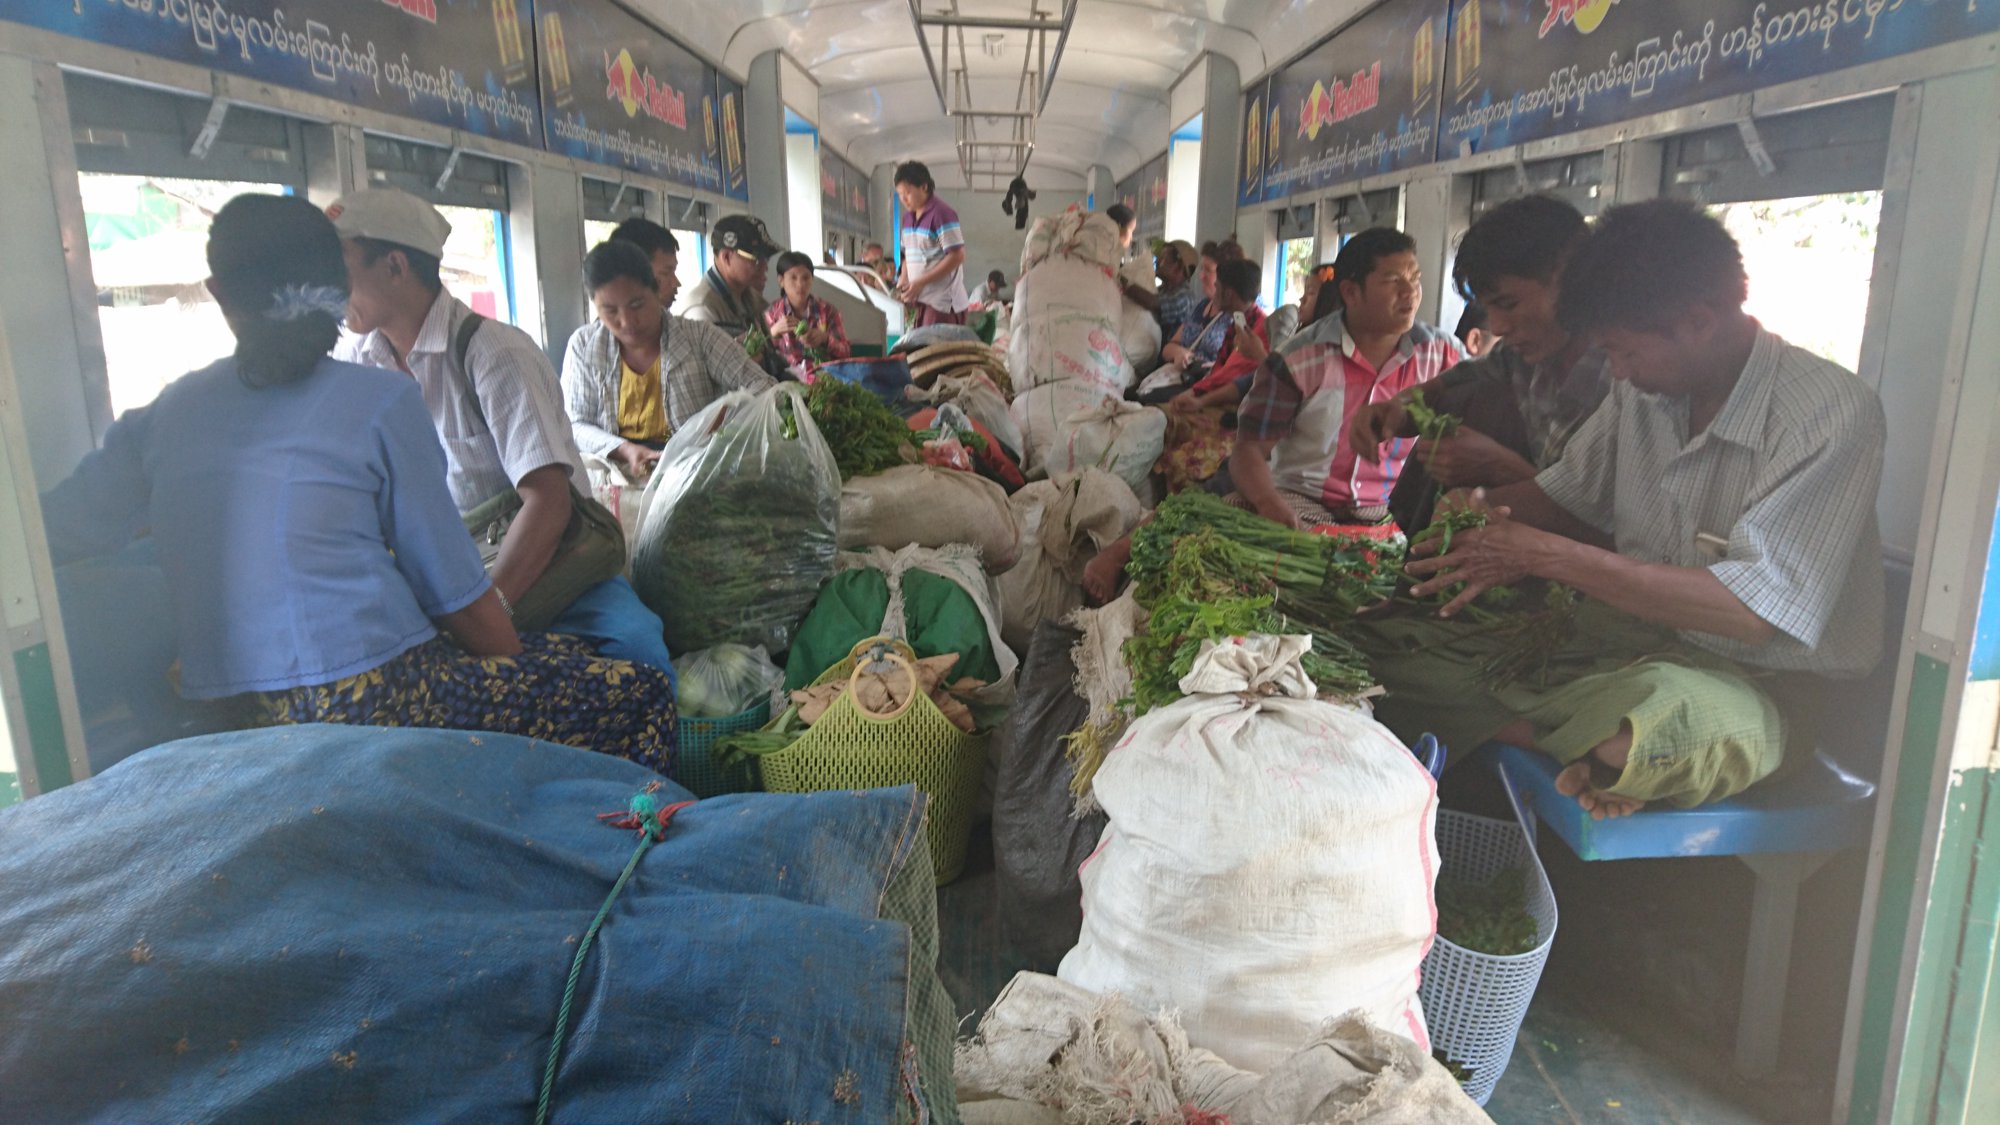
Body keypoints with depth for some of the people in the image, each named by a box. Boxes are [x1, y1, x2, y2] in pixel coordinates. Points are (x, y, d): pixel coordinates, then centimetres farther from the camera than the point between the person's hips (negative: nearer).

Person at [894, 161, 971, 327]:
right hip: (921, 300, 8)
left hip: (943, 302, -8)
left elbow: (957, 256, -15)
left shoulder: (941, 213, -11)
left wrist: (920, 283, -17)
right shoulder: (908, 217, 14)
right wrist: (904, 282, 3)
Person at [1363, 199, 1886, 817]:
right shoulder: (1642, 388, 3)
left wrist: (1550, 556, -26)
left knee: (1679, 718, -44)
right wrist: (1482, 508, -3)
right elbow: (1565, 495, 19)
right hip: (1627, 638, 6)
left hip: (1755, 679, -5)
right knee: (1387, 641, -8)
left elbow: (1754, 611, -26)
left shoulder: (1831, 415, -17)